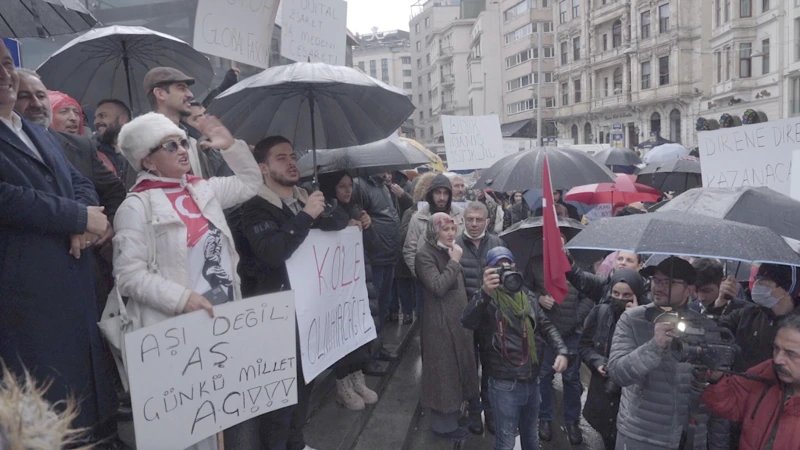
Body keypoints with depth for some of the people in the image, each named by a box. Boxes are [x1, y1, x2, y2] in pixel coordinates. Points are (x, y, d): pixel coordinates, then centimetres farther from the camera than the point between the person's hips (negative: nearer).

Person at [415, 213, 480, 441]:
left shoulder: (450, 251, 11)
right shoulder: (425, 255, -15)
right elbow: (438, 287, -27)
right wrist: (454, 262, -21)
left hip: (458, 319, 9)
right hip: (441, 323, -8)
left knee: (456, 367, 18)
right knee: (443, 371, 2)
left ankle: (453, 412, 34)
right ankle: (444, 424, 16)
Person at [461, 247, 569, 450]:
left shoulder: (527, 296, 8)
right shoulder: (487, 299, -11)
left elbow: (545, 326, 15)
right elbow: (467, 322, -30)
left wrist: (562, 351, -3)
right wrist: (485, 293, -47)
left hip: (532, 379, 5)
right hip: (505, 383, -5)